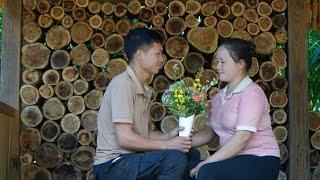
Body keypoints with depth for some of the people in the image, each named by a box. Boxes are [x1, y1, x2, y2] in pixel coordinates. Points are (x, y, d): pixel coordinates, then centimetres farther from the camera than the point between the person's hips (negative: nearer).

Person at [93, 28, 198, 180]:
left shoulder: (143, 90, 16)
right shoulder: (122, 83, -14)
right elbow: (125, 138, -21)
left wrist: (168, 137, -2)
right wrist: (168, 145, -16)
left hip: (131, 159, 9)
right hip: (112, 166, -9)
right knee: (175, 157, -25)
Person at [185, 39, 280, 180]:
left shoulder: (252, 93, -11)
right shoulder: (220, 96, 16)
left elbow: (243, 137, -21)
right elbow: (209, 131, 14)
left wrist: (207, 163, -22)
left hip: (260, 161, -8)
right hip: (234, 160, 8)